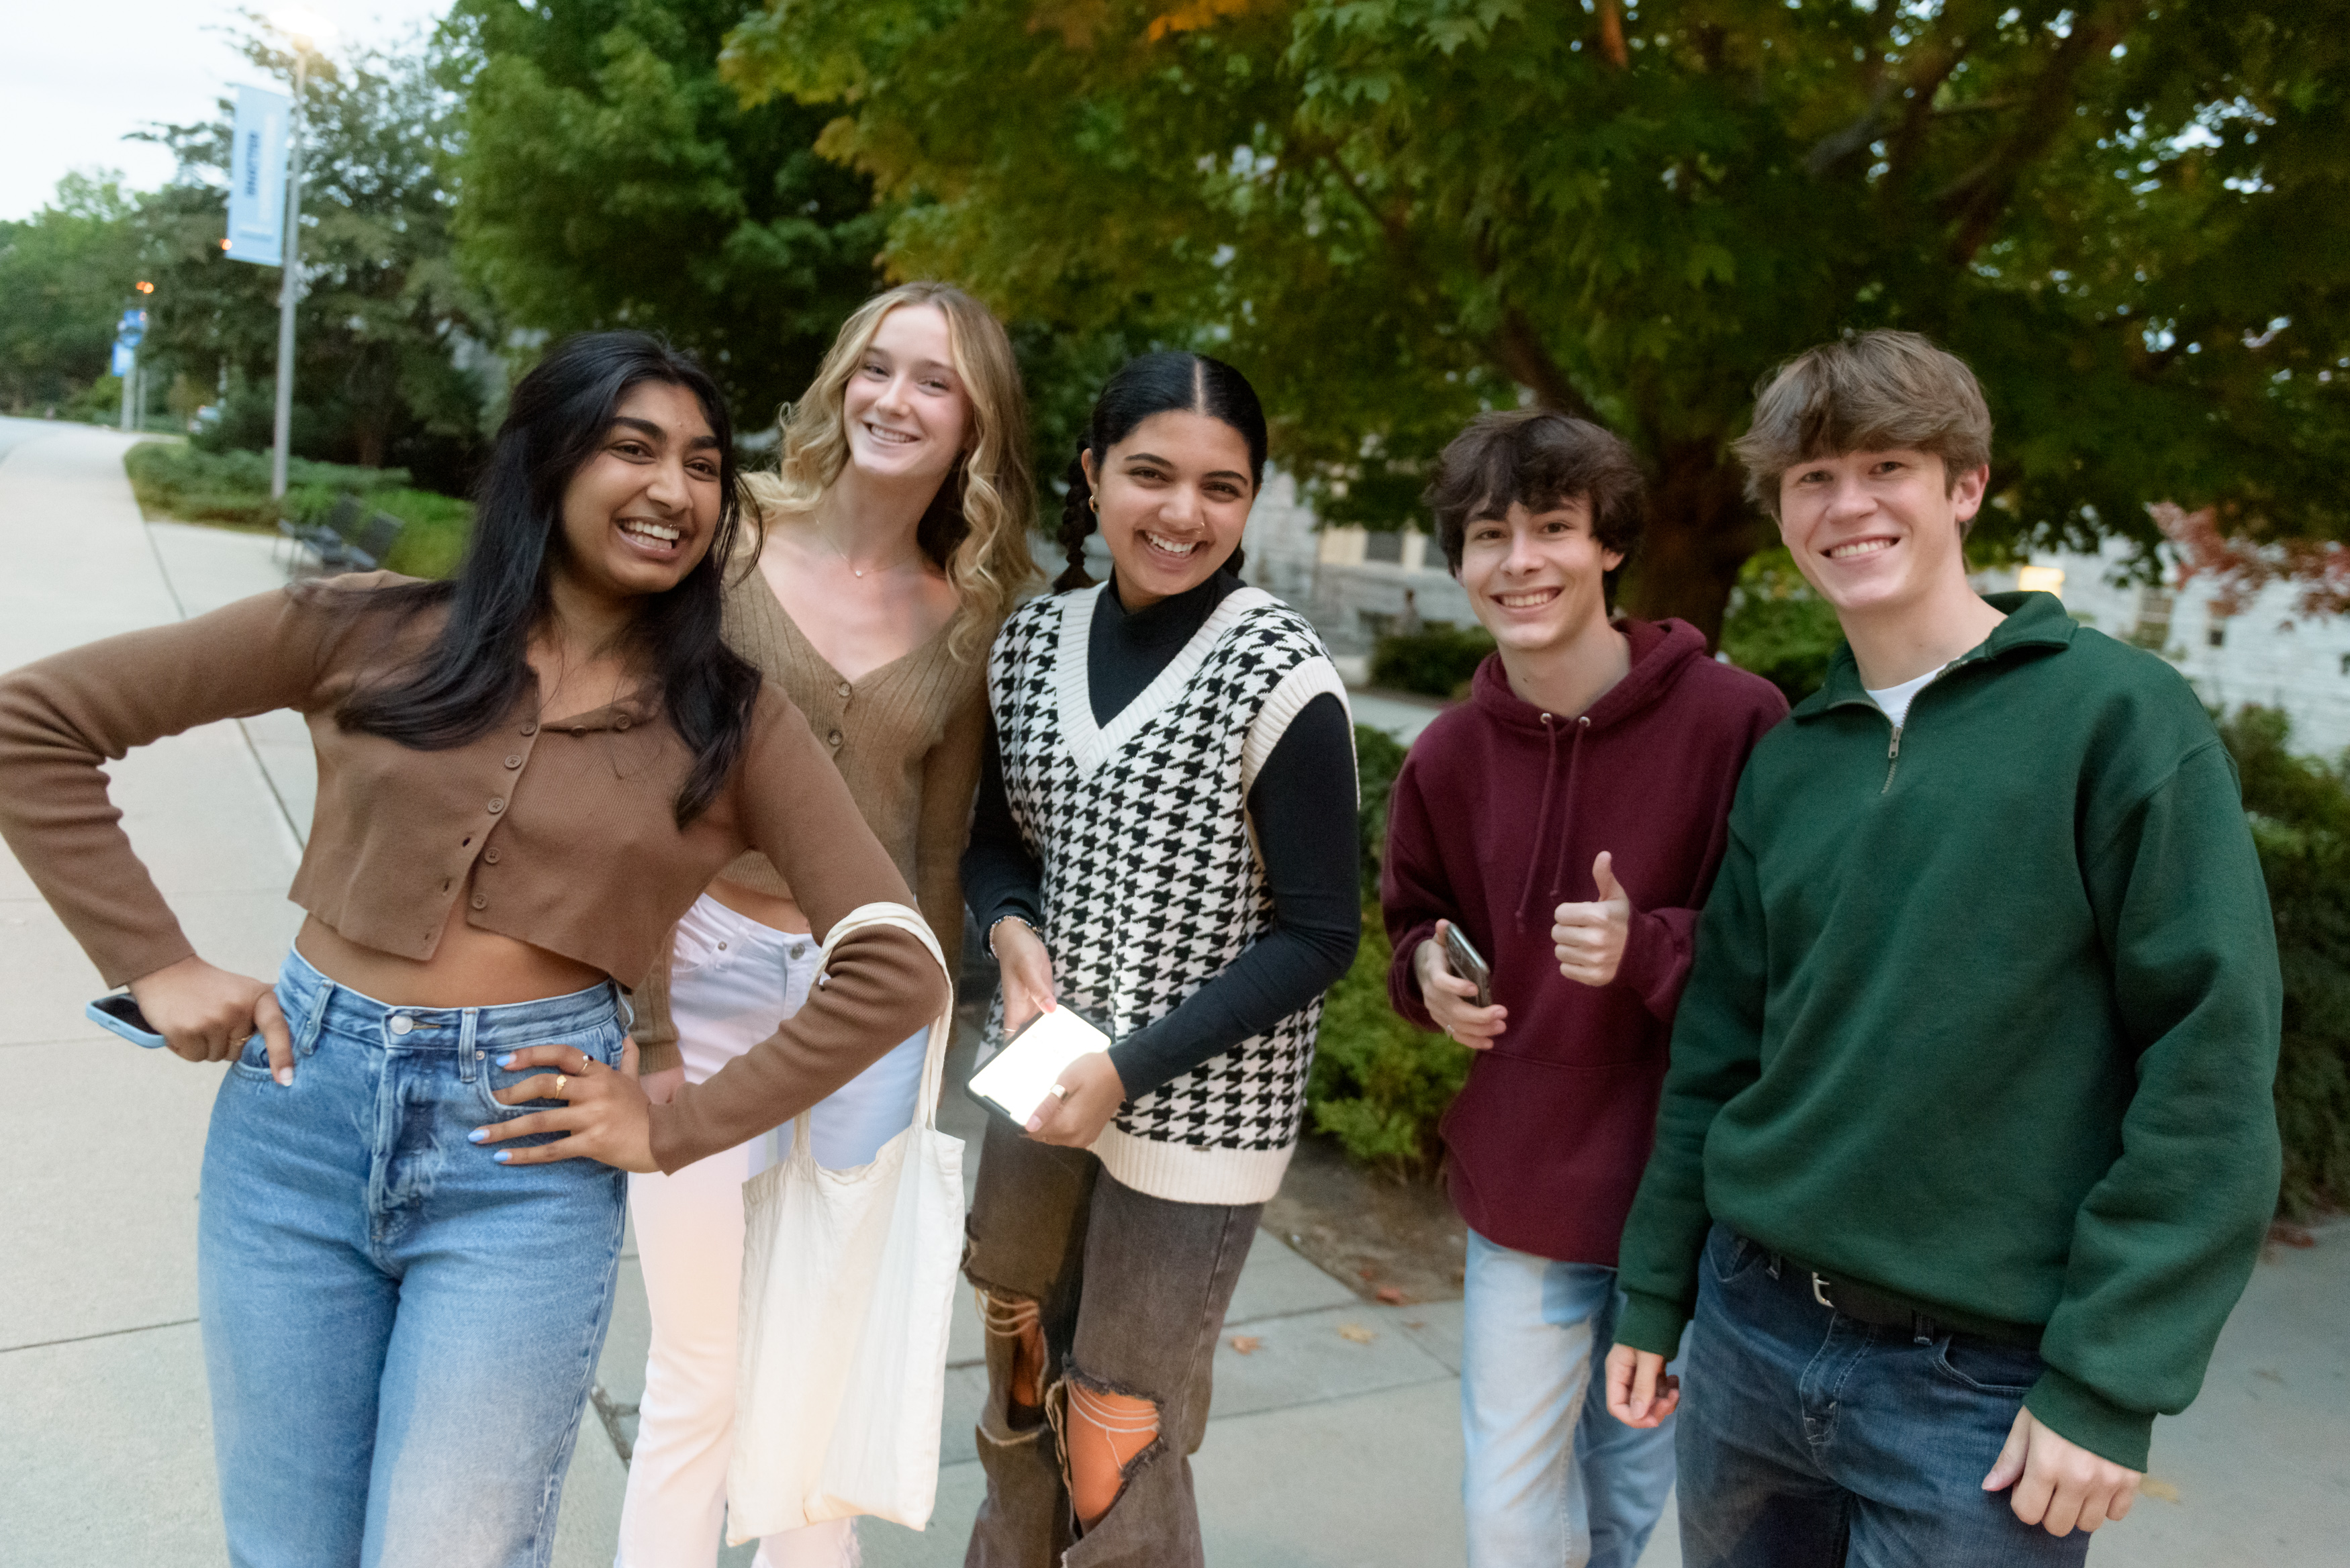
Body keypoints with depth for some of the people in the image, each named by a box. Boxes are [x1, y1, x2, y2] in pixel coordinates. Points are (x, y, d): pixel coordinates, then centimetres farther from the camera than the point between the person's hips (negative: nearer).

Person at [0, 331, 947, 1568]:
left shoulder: (733, 720, -1)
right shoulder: (373, 633, 0)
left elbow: (896, 971, -4)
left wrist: (675, 1131, -6)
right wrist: (153, 964, -2)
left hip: (524, 1154, -1)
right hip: (298, 1109, 2)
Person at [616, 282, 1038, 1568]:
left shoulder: (971, 617, 3)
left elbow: (938, 848, 9)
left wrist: (923, 1046, 12)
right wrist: (649, 1030, -10)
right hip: (708, 968, -2)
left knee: (832, 1362, 14)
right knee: (701, 1376, 5)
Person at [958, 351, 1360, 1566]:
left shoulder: (1280, 678, -16)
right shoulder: (1035, 640, 0)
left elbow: (1318, 935, -14)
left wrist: (1129, 1070, -19)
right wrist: (1011, 929, -10)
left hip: (1197, 1100, -5)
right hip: (1042, 1078, 6)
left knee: (1117, 1445, 7)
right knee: (1019, 1390, 24)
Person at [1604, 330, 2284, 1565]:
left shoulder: (2117, 714, -9)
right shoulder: (1785, 764, 6)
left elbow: (2211, 1063, -12)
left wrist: (2110, 1382, -14)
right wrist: (1654, 1296, 11)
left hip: (1983, 1380, -5)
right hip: (1751, 1329, 5)